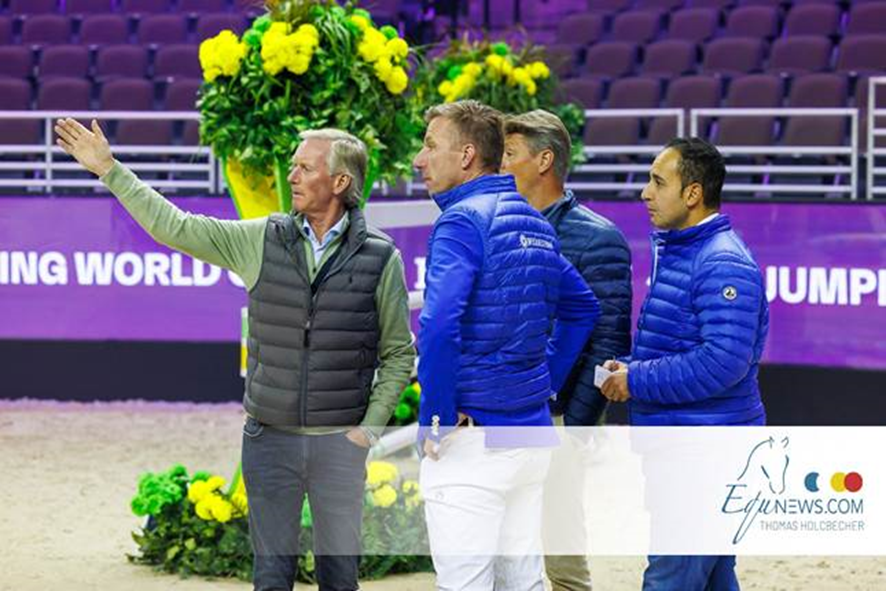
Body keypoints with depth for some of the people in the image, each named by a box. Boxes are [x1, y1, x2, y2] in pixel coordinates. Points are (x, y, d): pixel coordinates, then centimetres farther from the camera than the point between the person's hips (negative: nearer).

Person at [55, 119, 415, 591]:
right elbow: (173, 227, 5)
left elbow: (398, 353, 4)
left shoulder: (379, 257, -3)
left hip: (340, 441, -2)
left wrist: (370, 428, -4)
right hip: (269, 438, 2)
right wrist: (108, 169, 4)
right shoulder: (264, 239, 2)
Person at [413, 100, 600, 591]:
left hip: (472, 440, -8)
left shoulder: (463, 221, -13)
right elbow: (582, 306, 27)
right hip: (532, 435, 8)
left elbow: (439, 325, -26)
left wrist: (435, 421, -17)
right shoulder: (533, 222, 14)